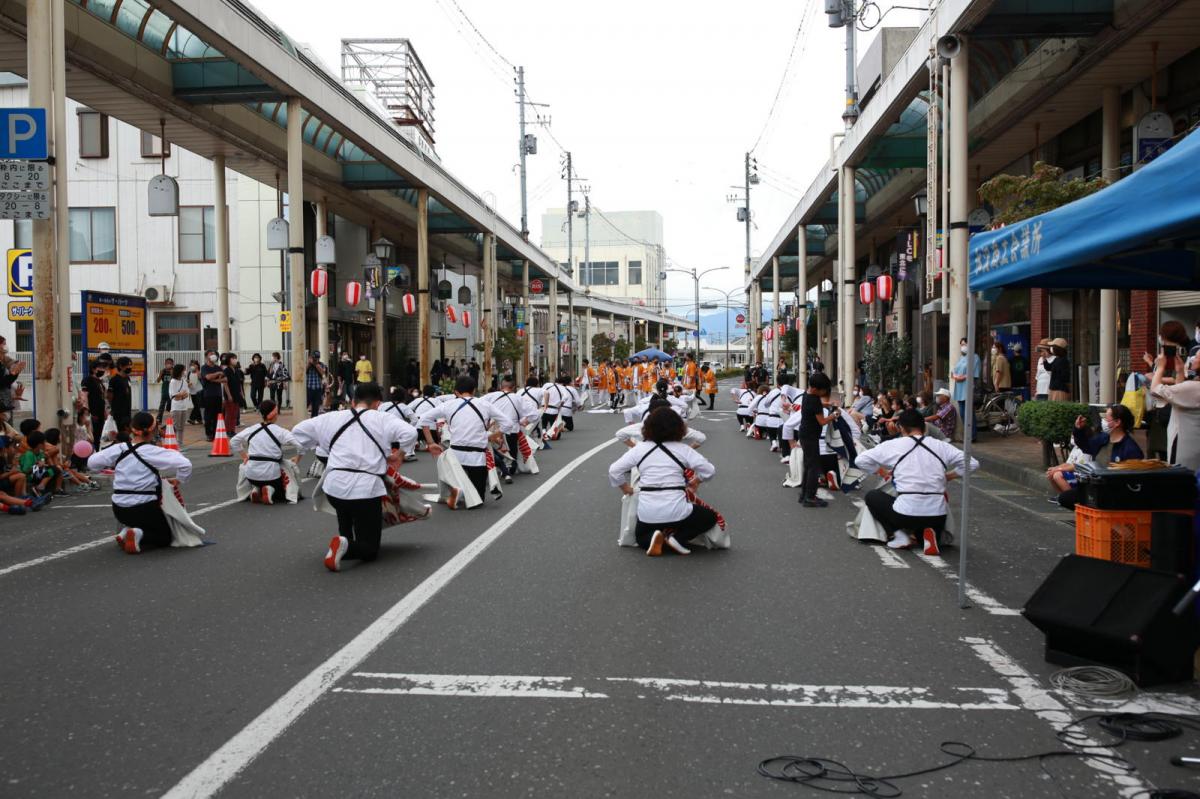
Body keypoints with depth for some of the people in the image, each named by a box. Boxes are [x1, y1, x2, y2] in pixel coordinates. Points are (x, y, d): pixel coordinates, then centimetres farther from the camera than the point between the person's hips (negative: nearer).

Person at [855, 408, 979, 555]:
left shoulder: (893, 445, 1)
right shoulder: (941, 446, 8)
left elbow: (860, 460, 4)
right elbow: (972, 464, 10)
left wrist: (881, 471, 18)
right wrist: (948, 476, 20)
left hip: (906, 512, -3)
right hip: (938, 515, 3)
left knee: (872, 497, 23)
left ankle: (901, 534, 5)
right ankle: (929, 534, 2)